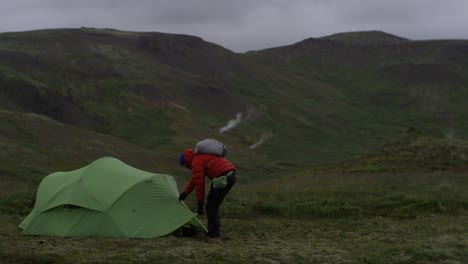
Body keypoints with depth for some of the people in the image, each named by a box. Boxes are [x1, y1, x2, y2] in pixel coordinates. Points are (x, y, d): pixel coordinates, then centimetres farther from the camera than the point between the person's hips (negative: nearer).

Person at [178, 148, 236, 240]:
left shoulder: (196, 161, -2)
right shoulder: (202, 157, 28)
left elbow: (199, 183, -8)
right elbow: (195, 179, 40)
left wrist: (199, 203, -5)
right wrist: (185, 193, 48)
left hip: (222, 178, -9)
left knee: (211, 205, 1)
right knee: (214, 205, 19)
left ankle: (213, 233, 1)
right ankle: (215, 231, 21)